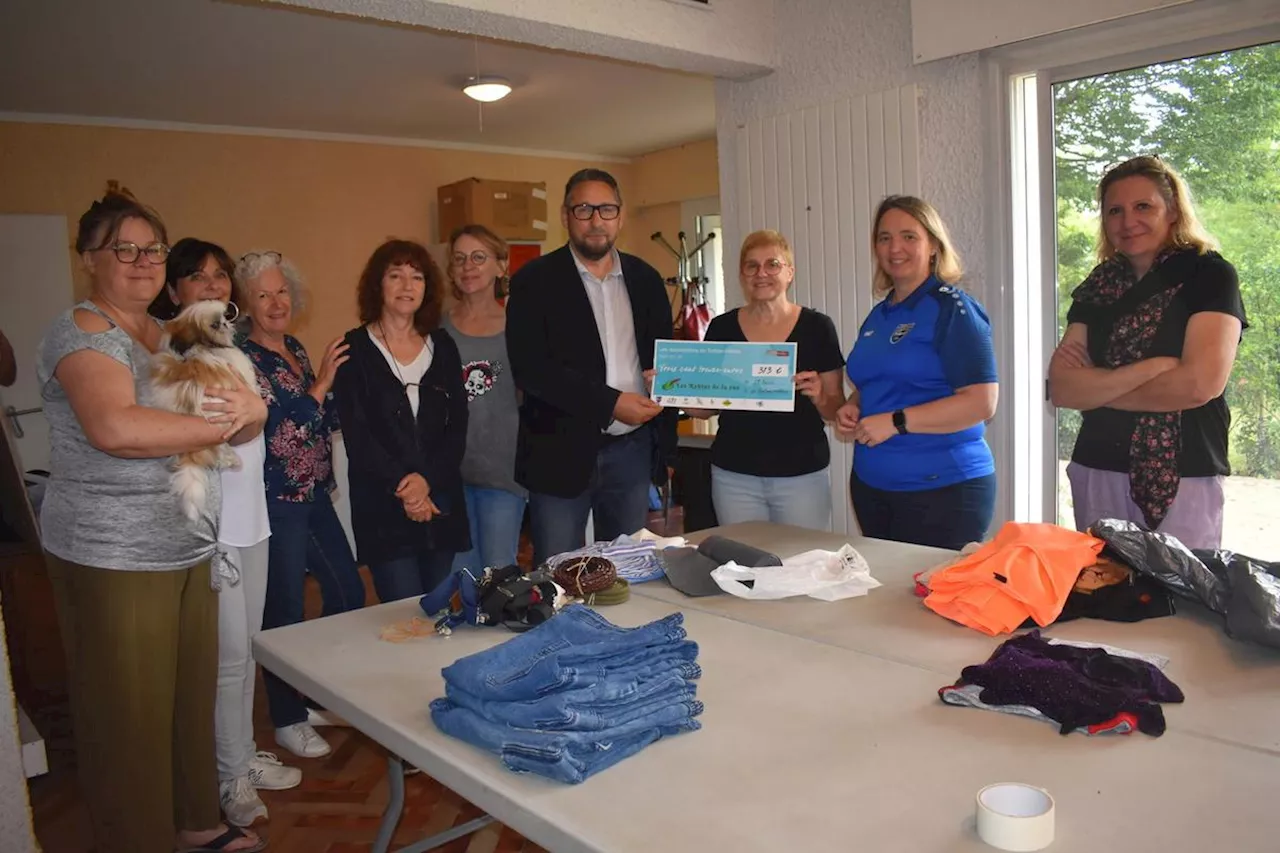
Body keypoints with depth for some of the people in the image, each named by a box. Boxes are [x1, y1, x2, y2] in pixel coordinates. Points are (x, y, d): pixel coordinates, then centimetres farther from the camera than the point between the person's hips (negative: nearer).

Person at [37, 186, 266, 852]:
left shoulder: (167, 336, 14)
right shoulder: (82, 333, -11)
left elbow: (232, 421, 11)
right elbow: (115, 428, -30)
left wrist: (252, 411, -13)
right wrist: (223, 424, -19)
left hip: (188, 549, 8)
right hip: (112, 559, -7)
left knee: (191, 696, 15)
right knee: (131, 716, 3)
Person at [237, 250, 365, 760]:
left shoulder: (295, 348, 11)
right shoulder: (242, 358, -12)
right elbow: (276, 426, -21)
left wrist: (335, 393, 2)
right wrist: (320, 385, -15)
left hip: (314, 494, 8)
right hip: (275, 501, -8)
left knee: (348, 592, 13)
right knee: (284, 613, 3)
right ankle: (288, 722, 21)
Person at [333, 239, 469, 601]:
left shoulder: (442, 346, 10)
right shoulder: (355, 350, 0)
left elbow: (458, 425, 4)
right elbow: (357, 435, -6)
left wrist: (427, 479, -10)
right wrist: (402, 488, -13)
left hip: (441, 500, 4)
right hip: (383, 508, -3)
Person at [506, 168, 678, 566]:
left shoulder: (645, 279, 9)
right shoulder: (535, 280, -4)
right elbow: (529, 367, -14)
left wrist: (667, 448, 13)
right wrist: (610, 403, -19)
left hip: (633, 448, 4)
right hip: (563, 452, -4)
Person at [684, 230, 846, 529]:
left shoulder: (817, 327, -2)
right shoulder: (722, 328, 3)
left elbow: (836, 410, 1)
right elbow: (705, 405, 9)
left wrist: (819, 397, -18)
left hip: (803, 475, -1)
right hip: (734, 476, 1)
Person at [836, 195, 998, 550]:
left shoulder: (952, 309, -9)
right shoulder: (878, 315, 13)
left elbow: (981, 403, -17)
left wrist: (896, 422, -20)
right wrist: (852, 409, 4)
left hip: (942, 491, -7)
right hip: (870, 486, 7)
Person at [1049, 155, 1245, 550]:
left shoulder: (1209, 275, -3)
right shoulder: (1098, 286, 8)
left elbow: (1200, 383, -15)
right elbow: (1061, 387, -2)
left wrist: (1096, 387, -5)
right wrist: (1149, 368, -15)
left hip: (1184, 481, -4)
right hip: (1097, 475, 4)